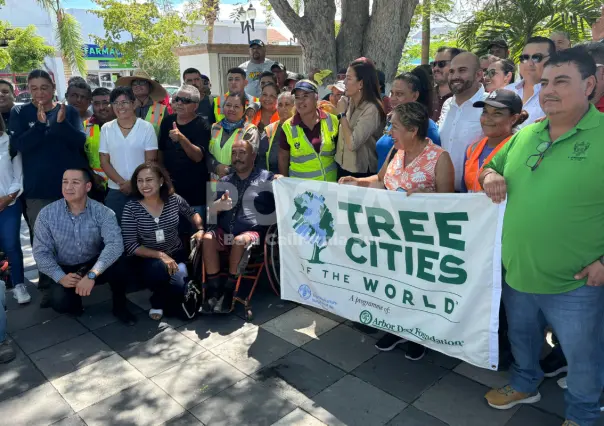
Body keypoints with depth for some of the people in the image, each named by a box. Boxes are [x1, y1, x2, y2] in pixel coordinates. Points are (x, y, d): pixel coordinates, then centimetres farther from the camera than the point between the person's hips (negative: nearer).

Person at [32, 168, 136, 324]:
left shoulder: (102, 212, -17)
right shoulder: (47, 214, -10)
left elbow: (115, 244, -32)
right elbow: (40, 252, -10)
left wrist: (91, 275, -43)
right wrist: (61, 277, -27)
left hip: (94, 266, -1)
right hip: (64, 270, 1)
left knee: (116, 263, -33)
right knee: (60, 302, -28)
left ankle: (120, 306, -4)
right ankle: (74, 302, 13)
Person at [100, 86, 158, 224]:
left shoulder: (146, 127, -2)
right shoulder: (106, 129, 5)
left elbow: (150, 161, -4)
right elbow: (104, 162, 4)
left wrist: (134, 184, -11)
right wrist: (122, 183, -8)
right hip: (115, 191, 2)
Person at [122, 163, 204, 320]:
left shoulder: (174, 200, -7)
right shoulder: (131, 208, -14)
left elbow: (192, 214, 16)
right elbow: (131, 246, -15)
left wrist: (200, 230, -4)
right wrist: (160, 255, -25)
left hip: (176, 254, 2)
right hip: (147, 259, -2)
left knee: (180, 283, -26)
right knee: (160, 269, -36)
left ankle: (158, 303, 12)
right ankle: (164, 296, 1)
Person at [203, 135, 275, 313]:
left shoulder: (266, 178, 6)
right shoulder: (225, 182, 18)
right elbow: (212, 210, 11)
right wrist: (218, 205, -12)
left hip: (253, 231, -4)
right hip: (225, 231, 4)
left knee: (240, 240, -34)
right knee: (207, 238, -26)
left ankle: (229, 289, -18)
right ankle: (213, 288, -17)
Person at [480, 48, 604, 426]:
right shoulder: (525, 134, 4)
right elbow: (492, 168, 20)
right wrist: (490, 175, -4)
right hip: (516, 273, 6)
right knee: (522, 337, 26)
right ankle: (525, 384, 51)